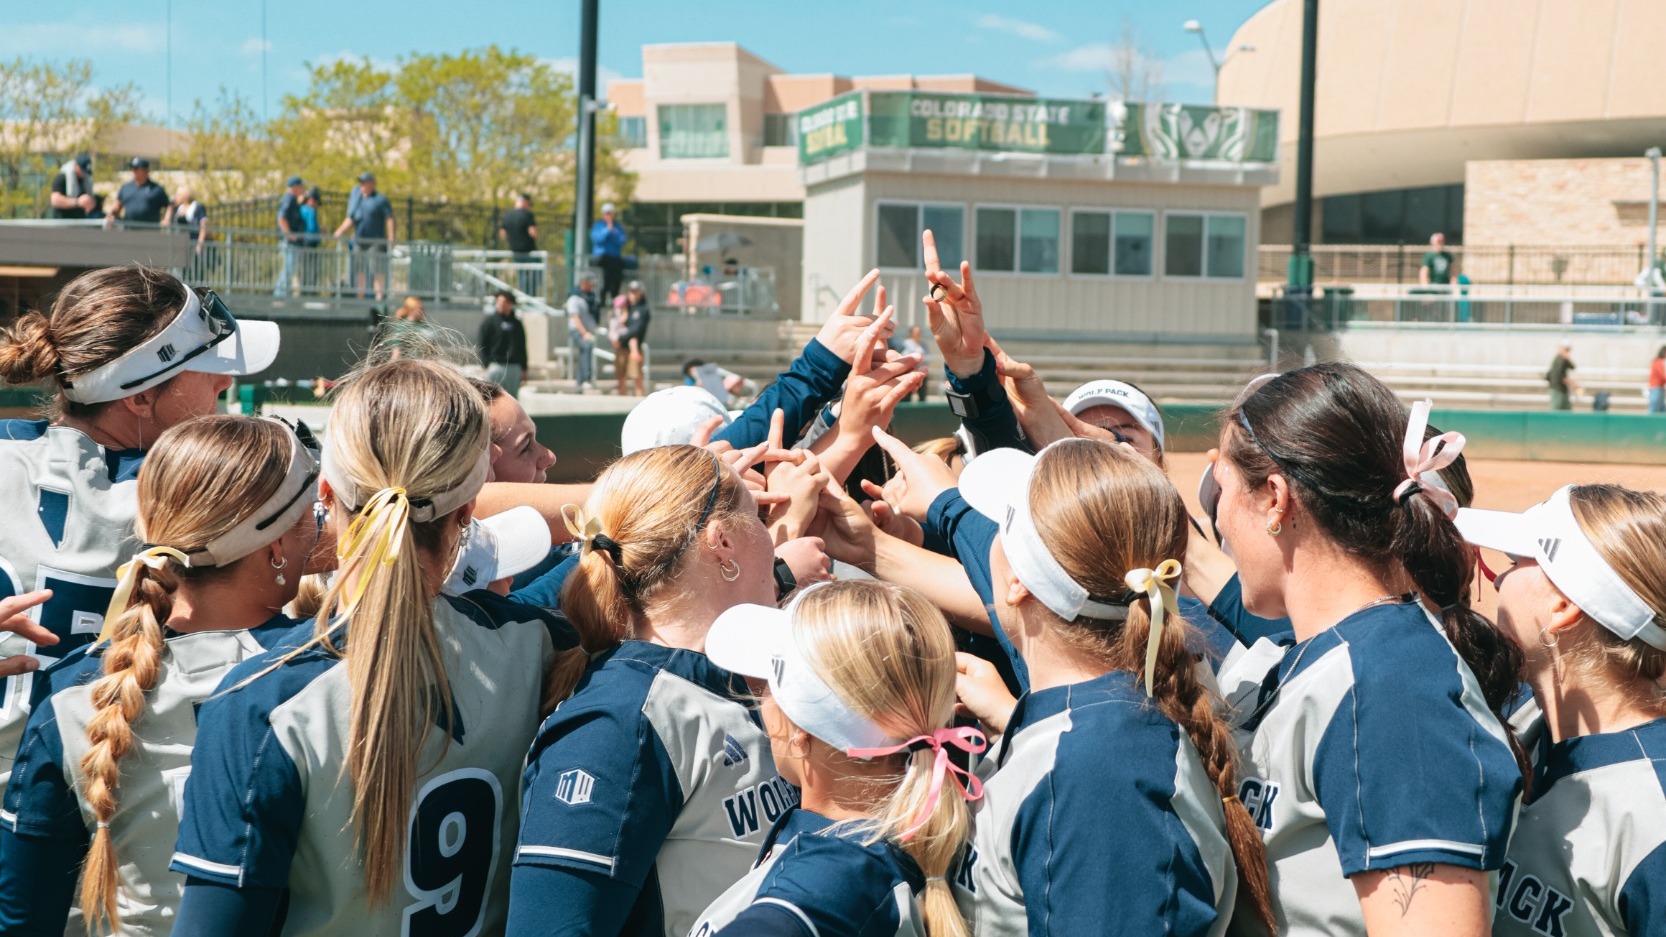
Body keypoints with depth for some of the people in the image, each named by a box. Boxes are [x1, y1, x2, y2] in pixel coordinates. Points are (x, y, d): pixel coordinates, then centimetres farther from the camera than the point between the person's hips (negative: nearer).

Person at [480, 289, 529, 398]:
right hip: (496, 366, -4)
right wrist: (486, 365, -9)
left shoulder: (516, 323, 13)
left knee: (512, 396, 5)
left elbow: (523, 346, 16)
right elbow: (483, 346, 0)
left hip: (514, 367, 4)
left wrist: (524, 367, 12)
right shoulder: (489, 322, 3)